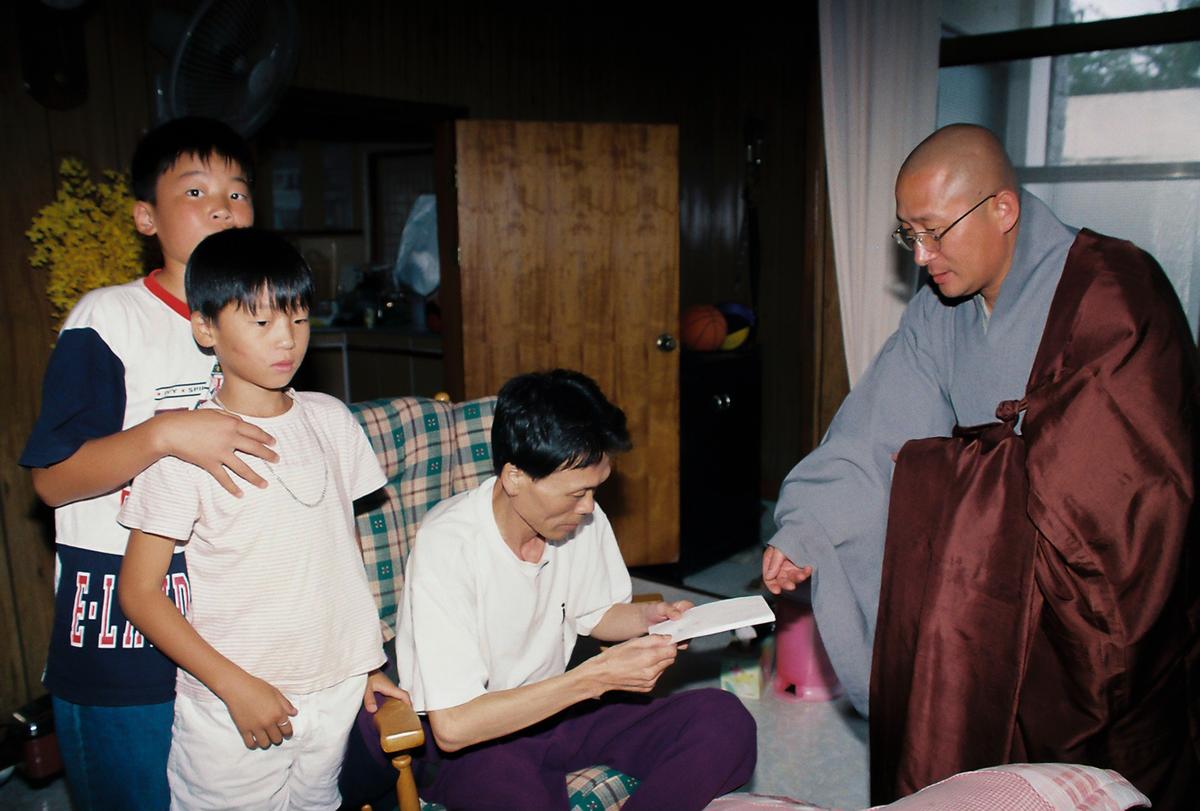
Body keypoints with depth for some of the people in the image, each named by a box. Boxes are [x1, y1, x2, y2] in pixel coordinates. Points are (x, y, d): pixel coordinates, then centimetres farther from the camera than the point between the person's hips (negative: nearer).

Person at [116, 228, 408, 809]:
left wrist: (367, 662, 9)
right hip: (232, 710, -4)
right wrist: (236, 686, -14)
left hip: (337, 692, 4)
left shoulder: (330, 419, 1)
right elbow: (139, 592, -10)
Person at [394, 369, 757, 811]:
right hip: (470, 738, -5)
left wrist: (648, 617, -9)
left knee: (726, 720, -16)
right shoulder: (447, 546, -24)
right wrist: (597, 676, -28)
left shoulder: (584, 518, -7)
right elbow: (452, 725, -26)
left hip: (553, 704, 5)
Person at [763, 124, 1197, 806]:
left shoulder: (1111, 290, -16)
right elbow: (873, 437, -4)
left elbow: (1084, 473, -21)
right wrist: (801, 533, -16)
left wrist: (936, 467, -12)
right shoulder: (939, 312, 1)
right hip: (1009, 563, 5)